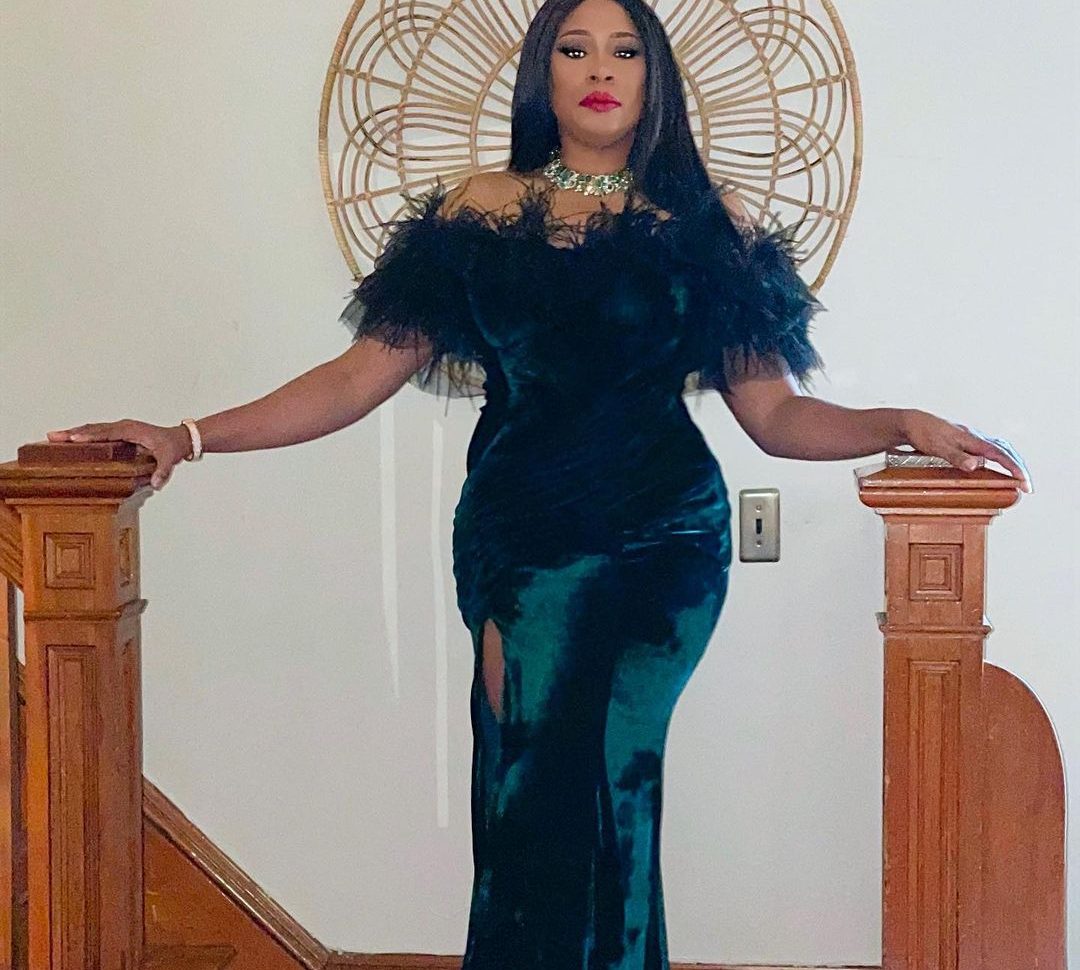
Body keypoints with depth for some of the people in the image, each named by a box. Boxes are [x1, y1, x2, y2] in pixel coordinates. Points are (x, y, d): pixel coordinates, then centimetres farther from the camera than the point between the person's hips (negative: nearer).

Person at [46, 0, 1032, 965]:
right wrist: (188, 436, -6)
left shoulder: (709, 222, 8)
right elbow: (359, 377, 2)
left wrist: (903, 424, -11)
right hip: (518, 537, 1)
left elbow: (777, 412, 5)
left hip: (667, 540, -1)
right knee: (544, 784, -4)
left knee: (605, 775, -12)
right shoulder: (477, 214, 8)